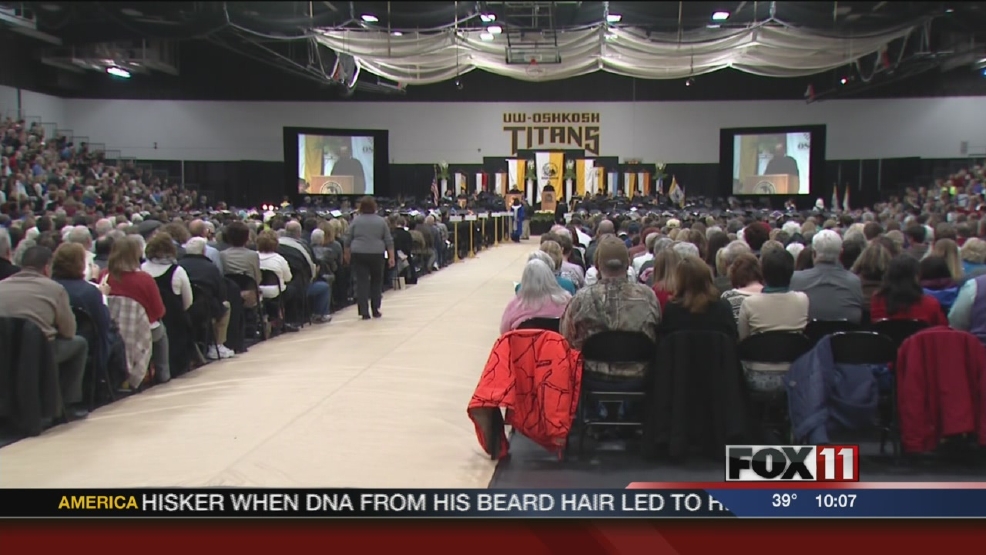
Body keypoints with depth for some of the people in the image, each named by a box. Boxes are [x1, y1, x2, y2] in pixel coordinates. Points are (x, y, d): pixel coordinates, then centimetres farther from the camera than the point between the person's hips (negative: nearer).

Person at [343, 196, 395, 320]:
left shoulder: (356, 220, 1)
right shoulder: (381, 221, 3)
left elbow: (348, 240, 3)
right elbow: (389, 241, 2)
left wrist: (346, 254, 14)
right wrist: (391, 256, 4)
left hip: (359, 255, 0)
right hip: (376, 255, 1)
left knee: (362, 282, 1)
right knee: (376, 281, 13)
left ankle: (364, 312, -3)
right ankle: (375, 310, 16)